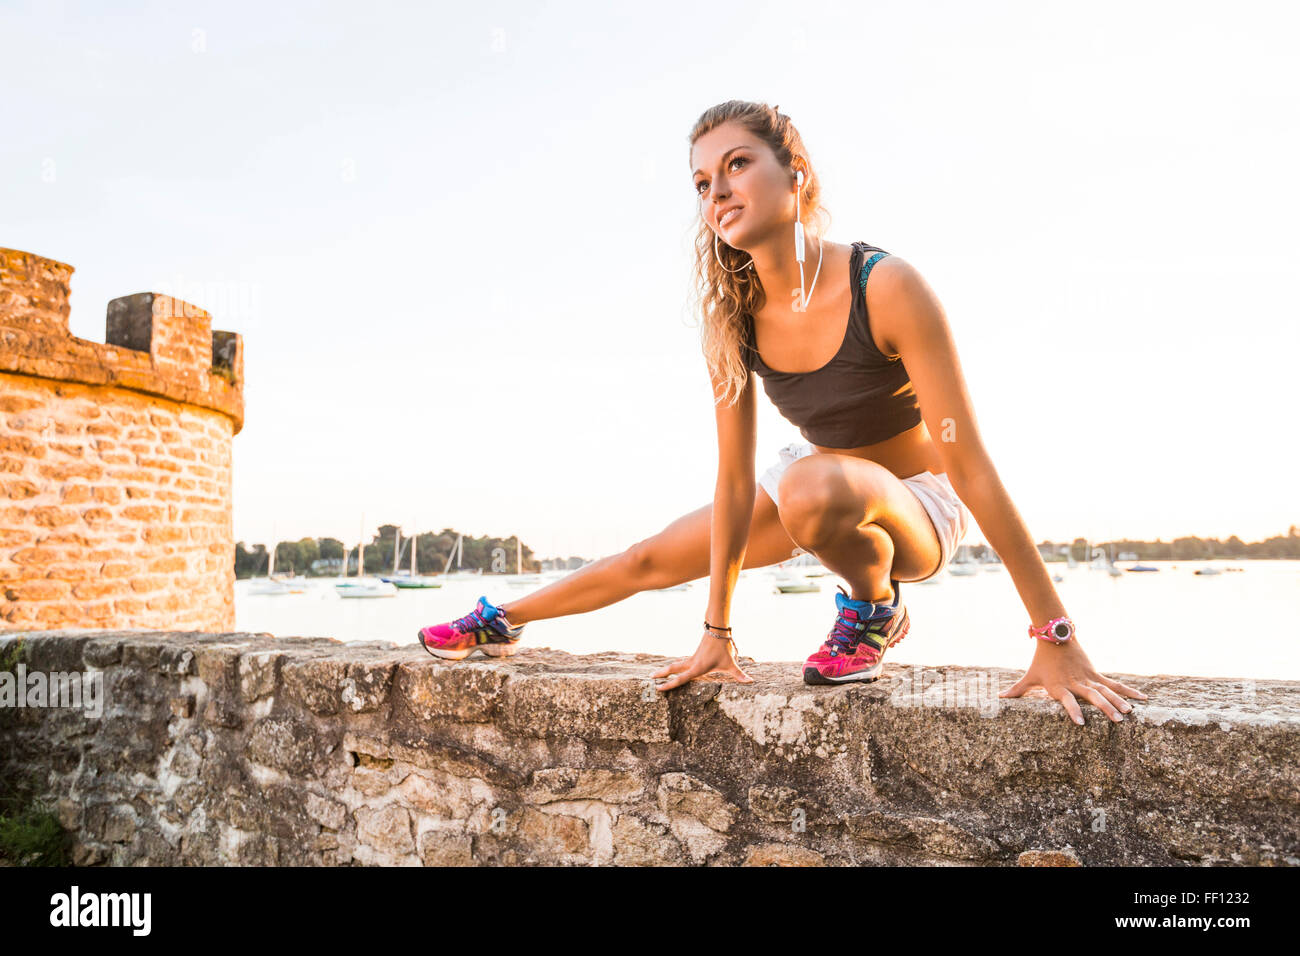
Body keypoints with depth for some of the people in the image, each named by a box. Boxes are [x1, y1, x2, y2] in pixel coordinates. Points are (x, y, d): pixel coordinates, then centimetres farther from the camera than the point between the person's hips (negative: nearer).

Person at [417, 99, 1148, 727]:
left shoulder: (886, 287, -30)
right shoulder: (733, 315, -14)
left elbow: (970, 464, -29)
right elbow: (735, 480, -10)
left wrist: (1057, 641, -26)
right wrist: (718, 633, -7)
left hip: (915, 507, -5)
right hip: (823, 481, 5)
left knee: (812, 484, -40)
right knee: (650, 561, 7)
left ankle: (876, 611, -8)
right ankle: (500, 623, 30)